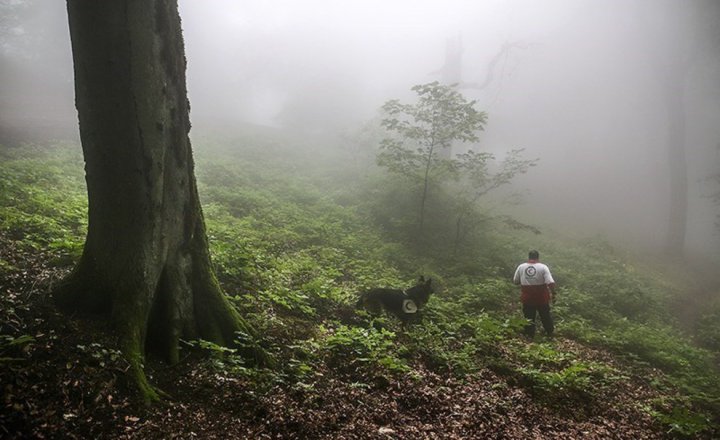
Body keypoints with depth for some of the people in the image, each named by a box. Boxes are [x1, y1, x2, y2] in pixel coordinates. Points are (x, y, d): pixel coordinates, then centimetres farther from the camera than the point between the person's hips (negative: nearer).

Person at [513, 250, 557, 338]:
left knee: (529, 318, 13)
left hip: (527, 299, 1)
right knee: (545, 315, 20)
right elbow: (551, 282, -18)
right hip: (542, 298, 0)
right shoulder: (543, 267, -11)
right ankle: (550, 332, 36)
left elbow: (515, 281, 4)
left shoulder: (521, 267, -5)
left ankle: (530, 335, 20)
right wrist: (553, 293, -8)